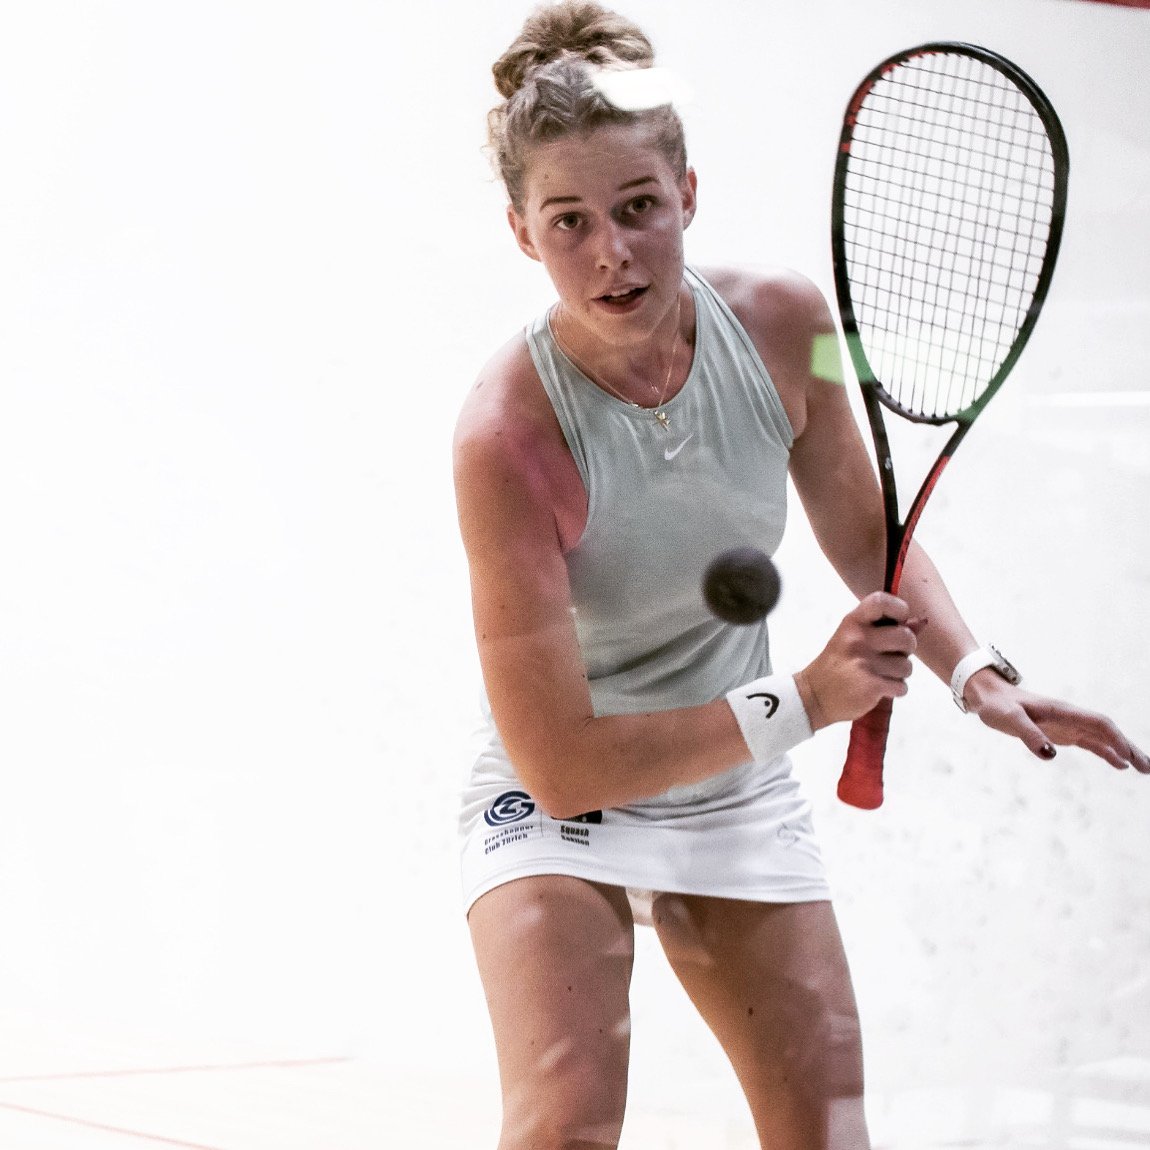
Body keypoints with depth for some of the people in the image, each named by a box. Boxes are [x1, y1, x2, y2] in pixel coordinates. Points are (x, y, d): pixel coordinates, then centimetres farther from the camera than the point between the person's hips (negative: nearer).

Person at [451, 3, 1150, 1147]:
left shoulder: (782, 321, -15)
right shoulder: (507, 432, -29)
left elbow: (867, 537, 6)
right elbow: (560, 765, -28)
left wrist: (975, 672, -10)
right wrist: (801, 701, -29)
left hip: (741, 798, 5)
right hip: (558, 802, -5)